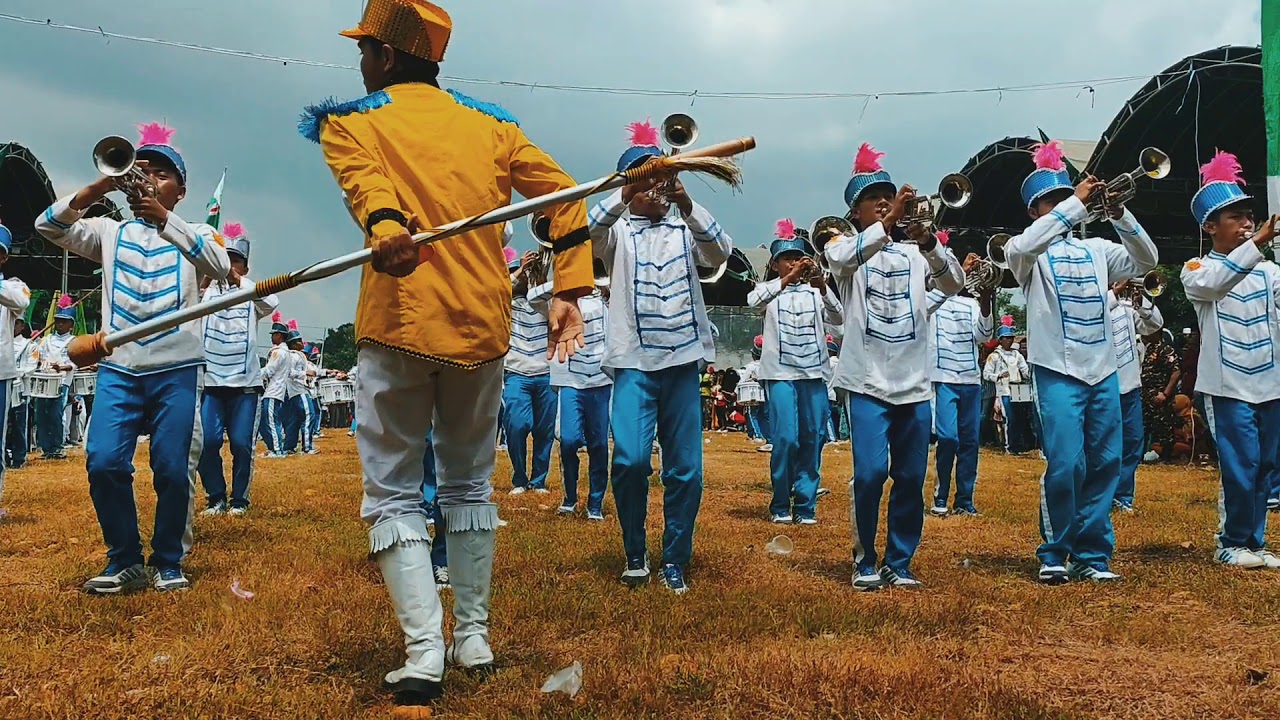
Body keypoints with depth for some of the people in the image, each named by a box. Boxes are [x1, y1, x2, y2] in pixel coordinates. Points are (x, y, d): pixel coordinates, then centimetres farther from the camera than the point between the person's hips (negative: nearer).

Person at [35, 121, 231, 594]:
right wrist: (98, 188, -13)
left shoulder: (195, 233, 10)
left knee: (173, 469, -7)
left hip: (178, 369, -2)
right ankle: (125, 562, 6)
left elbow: (221, 267, -12)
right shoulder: (110, 232, 16)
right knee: (103, 462, -10)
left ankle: (168, 562, 10)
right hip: (118, 368, 2)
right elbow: (48, 227, 1)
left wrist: (165, 219, -21)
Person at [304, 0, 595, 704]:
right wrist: (568, 293, 2)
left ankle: (424, 653, -5)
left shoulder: (350, 121, 4)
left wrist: (384, 227, -39)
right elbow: (564, 192, 5)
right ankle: (474, 638, 22)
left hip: (398, 324, -4)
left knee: (394, 492, 5)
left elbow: (363, 176, -19)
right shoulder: (490, 123, 14)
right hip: (484, 327, 4)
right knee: (470, 485, 18)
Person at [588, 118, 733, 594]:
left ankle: (675, 560, 17)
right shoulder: (618, 230, 8)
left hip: (683, 360, 2)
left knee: (685, 469, 3)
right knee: (631, 460, -14)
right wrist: (623, 196, -28)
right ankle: (635, 554, 7)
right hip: (633, 361, -2)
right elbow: (585, 233, -14)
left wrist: (689, 207, -22)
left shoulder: (685, 228, 11)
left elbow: (721, 253, -8)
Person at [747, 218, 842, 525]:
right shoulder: (768, 289, 6)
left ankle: (805, 505, 12)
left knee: (812, 440, 2)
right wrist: (787, 279, -30)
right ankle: (780, 505, 5)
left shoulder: (814, 291, 10)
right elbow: (753, 300, -18)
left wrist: (822, 286, -23)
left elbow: (838, 318, -6)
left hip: (814, 372, 3)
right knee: (785, 438, -10)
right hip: (780, 373, -2)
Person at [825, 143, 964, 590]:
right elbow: (843, 259, -21)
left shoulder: (914, 254, 11)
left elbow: (955, 284, -6)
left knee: (911, 480, 6)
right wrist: (886, 224, -34)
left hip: (914, 383, 4)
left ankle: (899, 563, 20)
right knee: (870, 473, -12)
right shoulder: (844, 248, 4)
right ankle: (864, 562, 6)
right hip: (867, 381, -3)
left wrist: (929, 243, -23)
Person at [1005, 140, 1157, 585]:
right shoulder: (1030, 253, 1)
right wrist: (1077, 202, -19)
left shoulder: (1096, 250, 16)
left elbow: (1146, 261, 8)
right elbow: (1020, 248, -22)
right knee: (1065, 464, -12)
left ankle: (1091, 555, 14)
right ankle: (1053, 554, 3)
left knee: (1105, 465, 5)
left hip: (1103, 370, 5)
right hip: (1058, 370, -5)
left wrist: (1119, 214, -5)